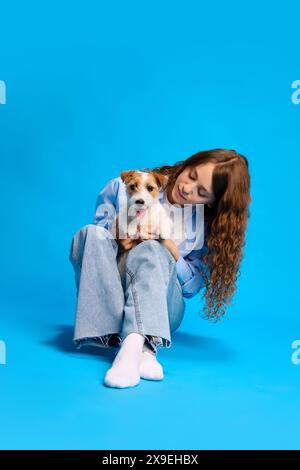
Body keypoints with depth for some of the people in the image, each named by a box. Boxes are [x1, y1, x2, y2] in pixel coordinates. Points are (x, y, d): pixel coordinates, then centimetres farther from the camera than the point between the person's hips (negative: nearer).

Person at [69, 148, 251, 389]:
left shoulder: (207, 227, -4)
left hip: (160, 309, -2)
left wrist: (169, 246, -21)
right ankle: (142, 350, -41)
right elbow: (101, 223, 9)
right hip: (106, 300, 2)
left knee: (151, 250, -29)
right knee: (91, 233, -25)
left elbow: (193, 285, -5)